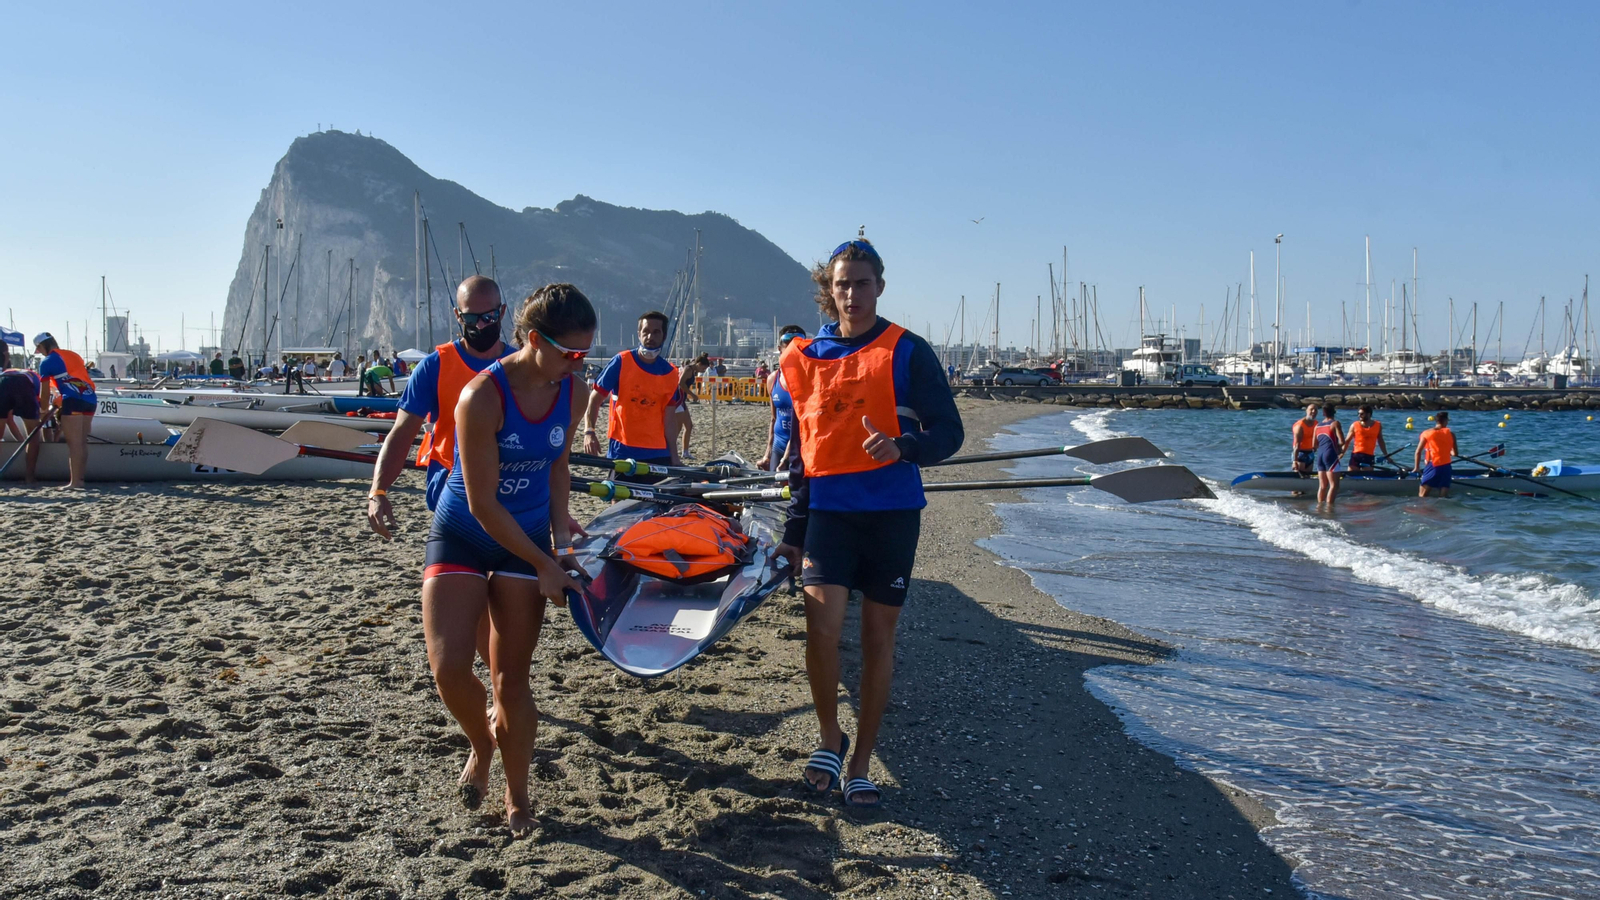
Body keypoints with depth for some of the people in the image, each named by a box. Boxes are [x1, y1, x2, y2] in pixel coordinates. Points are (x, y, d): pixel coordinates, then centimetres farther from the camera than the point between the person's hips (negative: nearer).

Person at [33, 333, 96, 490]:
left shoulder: (47, 362, 3)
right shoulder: (72, 355, 22)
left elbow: (45, 392, 8)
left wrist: (44, 410, 24)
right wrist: (56, 406, 30)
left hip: (74, 401, -7)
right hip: (90, 400, 7)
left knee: (74, 443, -6)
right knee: (82, 442, 10)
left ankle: (75, 482, -7)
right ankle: (80, 479, 12)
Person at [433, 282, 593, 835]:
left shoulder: (573, 392, -8)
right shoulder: (483, 397, -26)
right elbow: (483, 504, -22)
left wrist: (560, 535, 0)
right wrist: (545, 565, -17)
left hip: (525, 540, 3)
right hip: (462, 536, -3)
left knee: (512, 679, 2)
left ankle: (517, 797, 19)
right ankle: (481, 743, 24)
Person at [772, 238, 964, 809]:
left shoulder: (907, 352, 0)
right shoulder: (803, 359, 9)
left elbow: (948, 431, -3)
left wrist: (902, 447, -26)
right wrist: (794, 531, 13)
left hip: (892, 512, -1)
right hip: (828, 510, 1)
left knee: (879, 638, 4)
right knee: (822, 627, -14)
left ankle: (860, 763, 19)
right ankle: (829, 738, 12)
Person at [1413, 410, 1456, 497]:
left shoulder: (1426, 433, 2)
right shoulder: (1451, 434, 4)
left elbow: (1418, 452, -1)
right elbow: (1455, 453, 5)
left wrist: (1417, 467, 7)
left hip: (1431, 466, -1)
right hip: (1445, 467, 1)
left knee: (1422, 496, 1)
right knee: (1444, 497, 4)